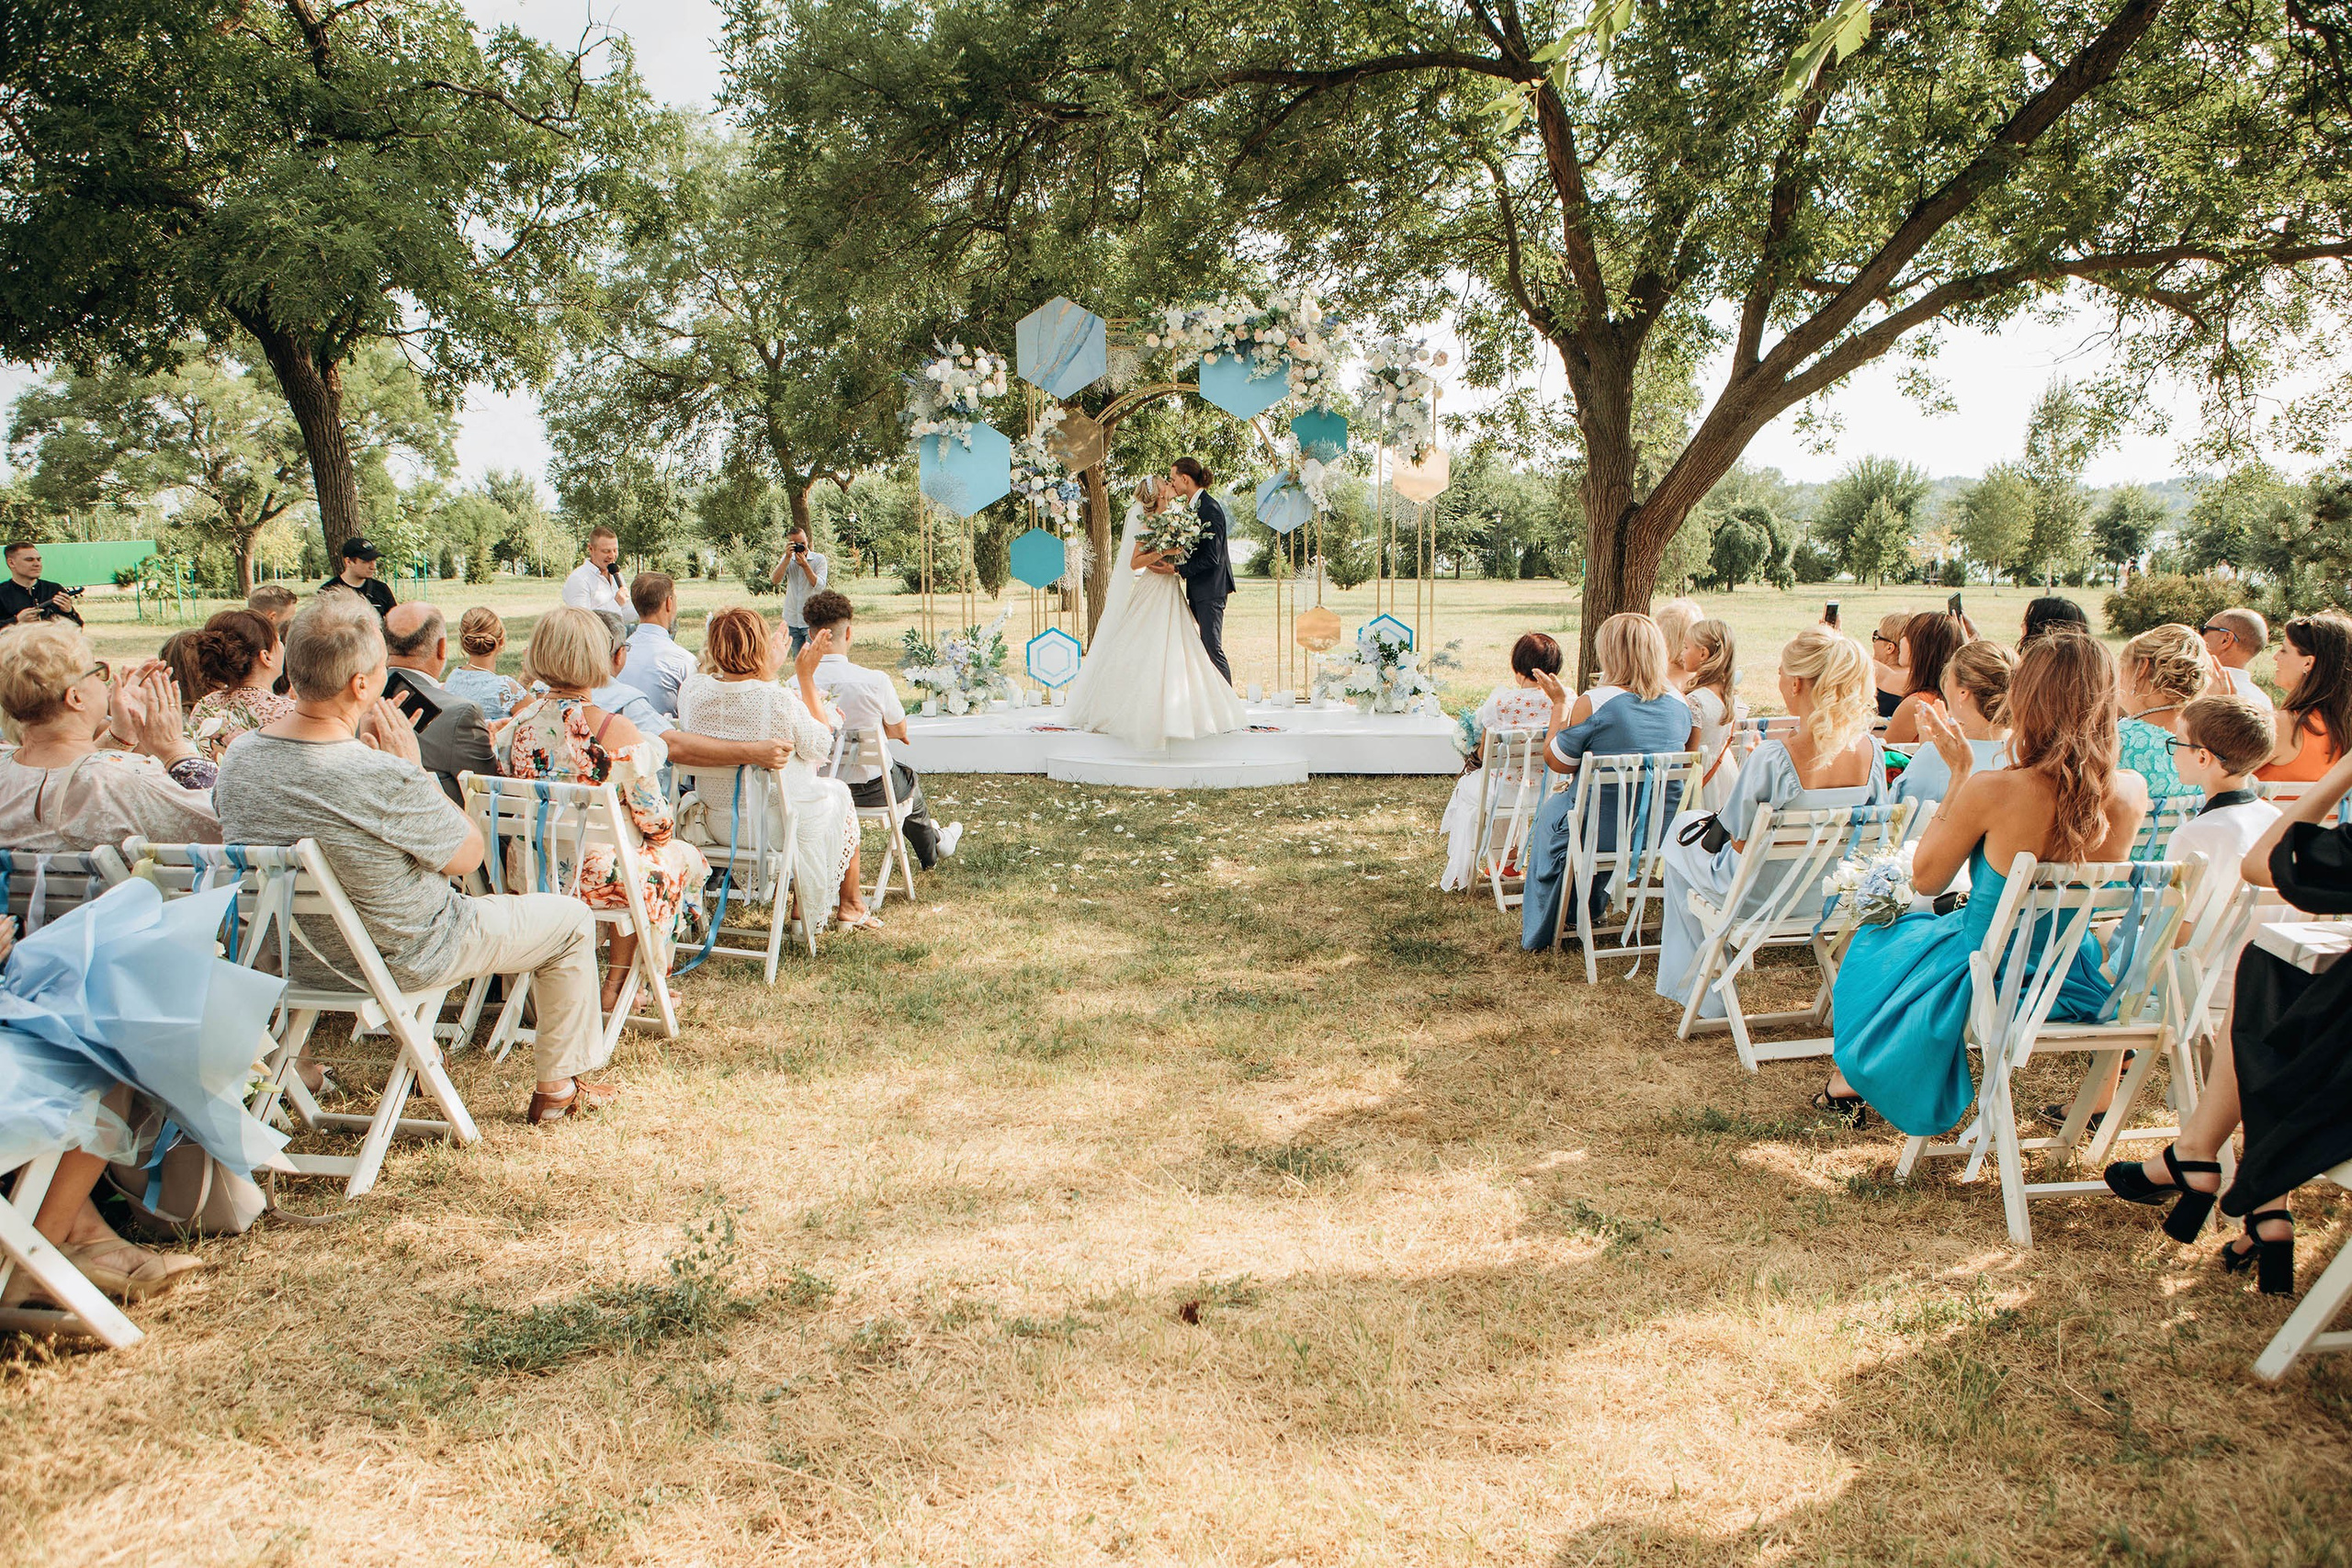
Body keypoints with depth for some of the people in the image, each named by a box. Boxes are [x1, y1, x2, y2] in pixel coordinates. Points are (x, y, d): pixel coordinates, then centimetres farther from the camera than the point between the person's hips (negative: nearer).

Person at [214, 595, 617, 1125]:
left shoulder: (238, 758, -13)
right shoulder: (386, 780, -35)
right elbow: (468, 854, -17)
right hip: (402, 961, -7)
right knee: (571, 919, 12)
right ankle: (557, 1087, 23)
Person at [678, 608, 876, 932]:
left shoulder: (692, 691, -12)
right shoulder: (780, 701, -27)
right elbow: (820, 747, -10)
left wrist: (768, 673, 21)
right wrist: (806, 677, -8)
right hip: (777, 825, -5)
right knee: (837, 793, 27)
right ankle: (851, 906, 40)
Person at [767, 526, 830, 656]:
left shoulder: (819, 559, -1)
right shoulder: (788, 560, 9)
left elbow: (819, 586, -12)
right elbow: (775, 579, -7)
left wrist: (805, 565, -19)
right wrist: (787, 558, -14)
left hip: (812, 620, -4)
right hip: (792, 620, 4)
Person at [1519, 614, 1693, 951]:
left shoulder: (1596, 703, -20)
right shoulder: (1680, 705, -2)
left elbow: (1556, 761, -7)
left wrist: (1559, 702, 5)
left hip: (1606, 831, -5)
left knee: (1554, 810, 28)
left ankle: (1538, 930, 41)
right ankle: (1591, 911, 51)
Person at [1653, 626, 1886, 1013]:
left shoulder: (1773, 757, -31)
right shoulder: (1869, 749, -14)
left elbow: (1740, 839, -21)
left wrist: (1752, 765, -2)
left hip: (1763, 892, -6)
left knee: (1683, 827, 26)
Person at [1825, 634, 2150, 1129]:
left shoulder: (1991, 791, -28)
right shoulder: (2132, 792, -15)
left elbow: (1925, 880, -11)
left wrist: (1960, 774, -9)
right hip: (2087, 989, 5)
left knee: (1882, 941, 29)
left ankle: (1852, 1080, 46)